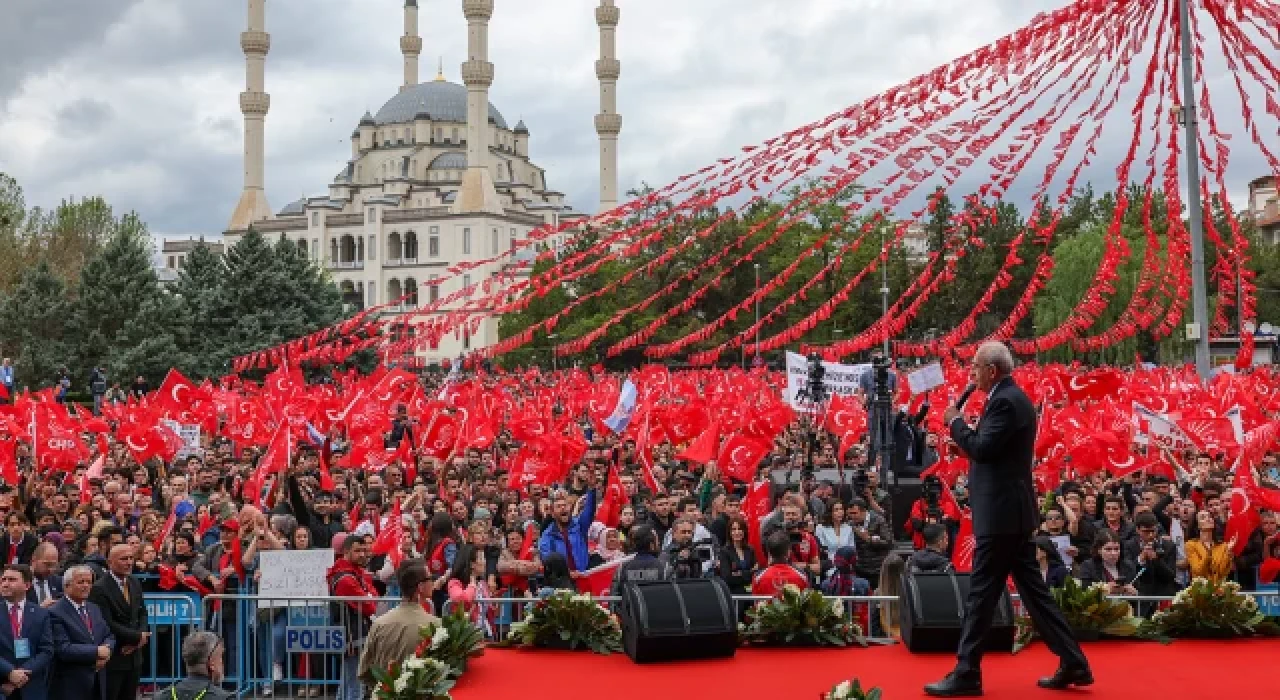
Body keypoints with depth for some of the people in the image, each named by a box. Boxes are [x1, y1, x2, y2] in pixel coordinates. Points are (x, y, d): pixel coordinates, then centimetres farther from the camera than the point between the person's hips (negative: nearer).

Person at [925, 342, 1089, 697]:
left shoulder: (1005, 401, -16)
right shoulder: (1013, 397, 16)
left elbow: (982, 449, -22)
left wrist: (955, 422, -8)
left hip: (1001, 513, -11)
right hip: (1012, 510, 11)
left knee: (981, 592, -4)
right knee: (1032, 588, 12)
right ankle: (1073, 664, 14)